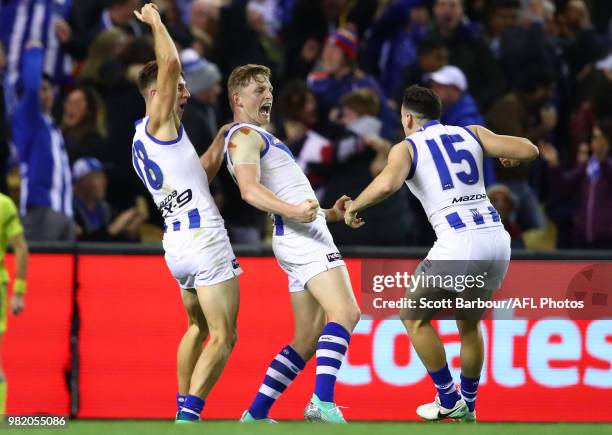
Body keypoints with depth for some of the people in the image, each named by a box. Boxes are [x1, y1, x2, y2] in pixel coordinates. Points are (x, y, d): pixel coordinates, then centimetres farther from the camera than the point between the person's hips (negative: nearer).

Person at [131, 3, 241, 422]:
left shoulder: (142, 141, 18)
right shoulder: (159, 123, -6)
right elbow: (170, 64, -21)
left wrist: (222, 138, 24)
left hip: (176, 243, 9)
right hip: (204, 239, -9)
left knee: (198, 327, 25)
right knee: (223, 337, -8)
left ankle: (182, 409, 23)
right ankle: (189, 417, -18)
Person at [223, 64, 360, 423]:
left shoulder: (260, 138, 30)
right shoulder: (244, 135, -2)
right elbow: (250, 189, -19)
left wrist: (330, 213, 23)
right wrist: (293, 210, -33)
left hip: (304, 237, 10)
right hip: (301, 235, -10)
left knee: (308, 339, 7)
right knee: (346, 313, -23)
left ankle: (256, 414, 6)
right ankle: (323, 403, -34)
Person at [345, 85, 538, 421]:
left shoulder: (406, 148, 5)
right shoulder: (471, 134, 16)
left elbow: (387, 185, -16)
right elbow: (529, 150, 10)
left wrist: (353, 207, 1)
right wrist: (509, 156, 33)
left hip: (458, 243, -5)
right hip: (497, 239, 5)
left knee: (414, 318, 17)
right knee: (469, 323, 27)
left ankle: (448, 400, 17)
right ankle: (467, 406, 34)